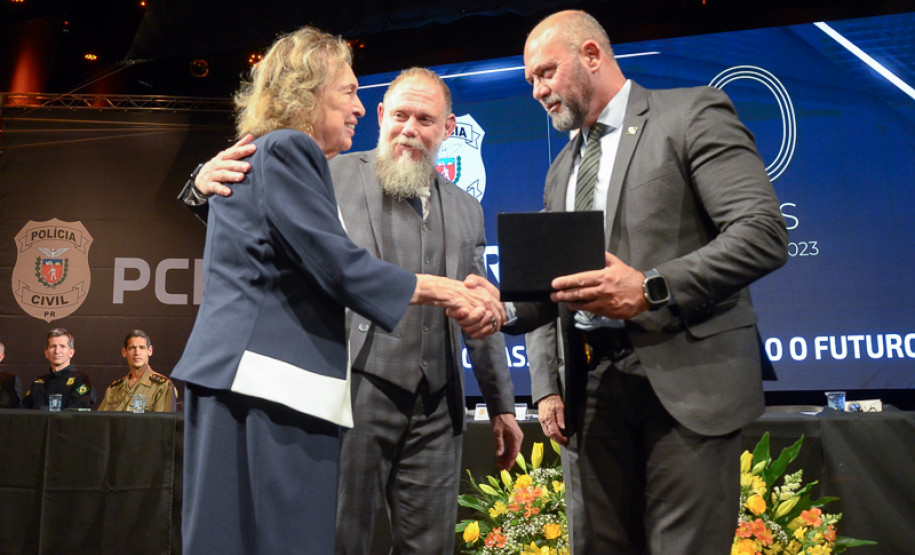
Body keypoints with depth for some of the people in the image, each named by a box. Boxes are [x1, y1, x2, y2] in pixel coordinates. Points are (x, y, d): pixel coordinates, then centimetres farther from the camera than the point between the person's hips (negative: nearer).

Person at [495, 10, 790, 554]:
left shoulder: (693, 113, 1)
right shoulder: (562, 170, 21)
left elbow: (765, 232, -10)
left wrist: (652, 289, -20)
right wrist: (547, 386, 7)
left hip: (684, 379, -5)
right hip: (589, 387, 6)